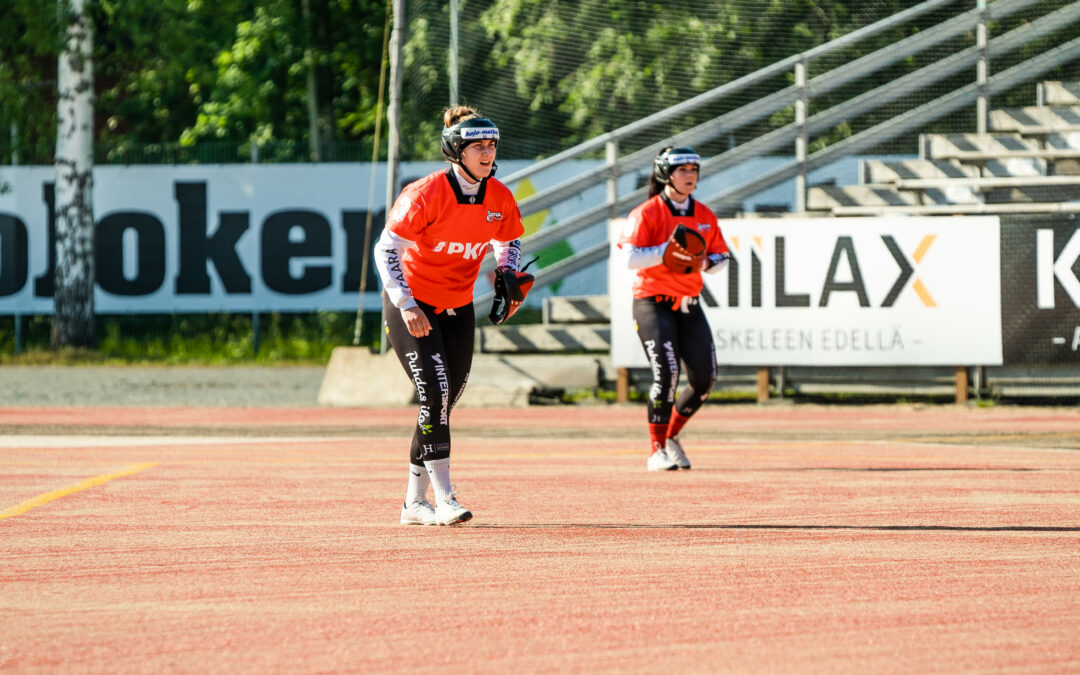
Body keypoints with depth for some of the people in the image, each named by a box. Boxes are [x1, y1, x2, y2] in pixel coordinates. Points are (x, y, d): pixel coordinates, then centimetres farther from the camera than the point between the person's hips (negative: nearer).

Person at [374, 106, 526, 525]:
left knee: (444, 402, 8)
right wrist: (406, 306, -28)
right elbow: (386, 250, -20)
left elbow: (509, 242, 15)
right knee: (434, 394, -17)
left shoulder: (500, 198, -5)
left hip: (458, 307, 6)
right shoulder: (427, 195, -23)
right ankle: (443, 500, -16)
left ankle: (415, 502, 19)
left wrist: (507, 277, -6)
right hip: (410, 303, -6)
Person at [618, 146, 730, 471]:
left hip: (688, 306, 6)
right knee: (667, 371, -19)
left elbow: (721, 256, 15)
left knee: (705, 378, -1)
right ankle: (657, 450, -11)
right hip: (652, 303, -6)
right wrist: (666, 253, -29)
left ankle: (671, 436, 21)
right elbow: (630, 257, -16)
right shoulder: (647, 213, -7)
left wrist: (704, 263, -8)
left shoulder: (705, 215, 11)